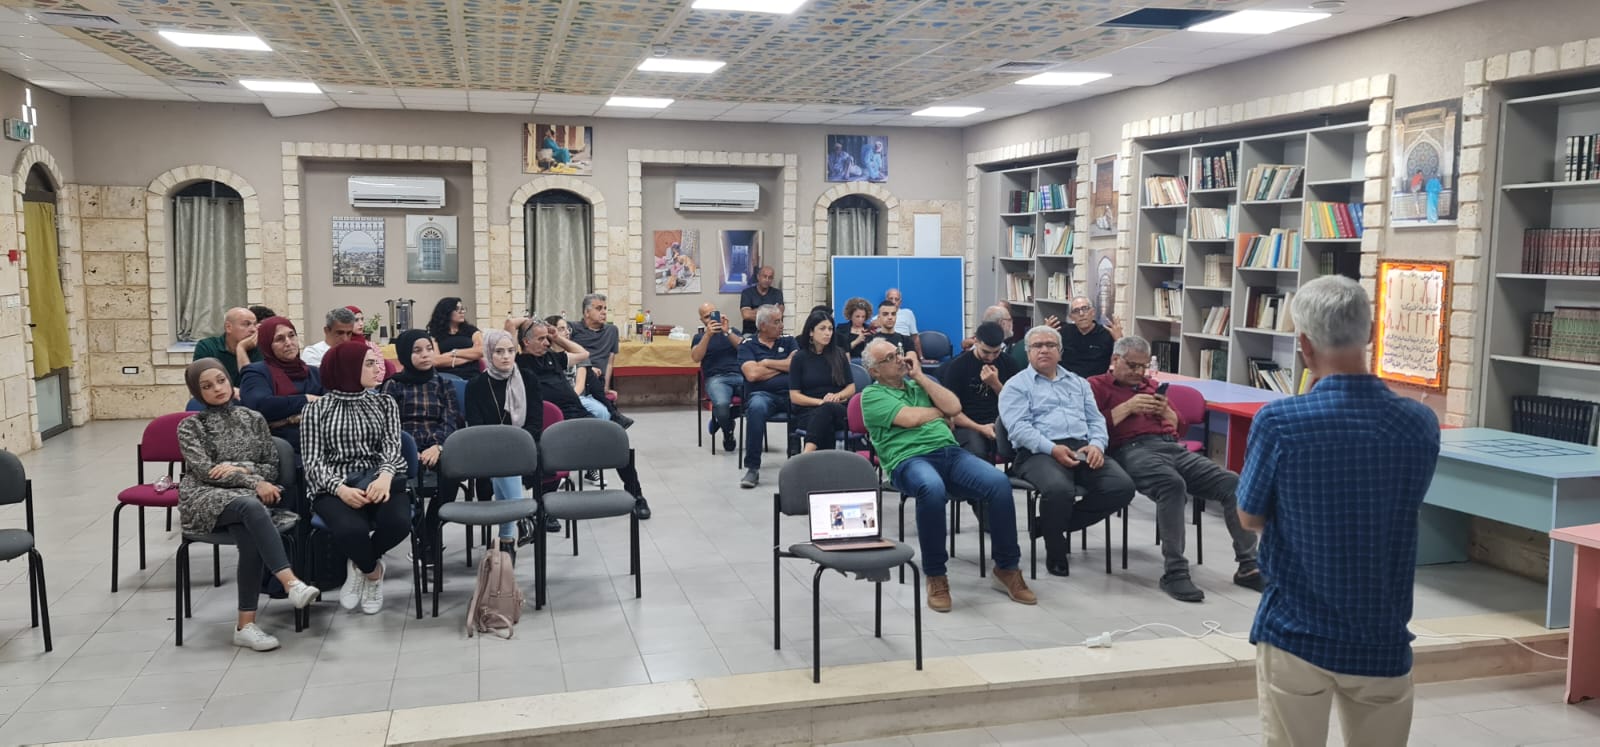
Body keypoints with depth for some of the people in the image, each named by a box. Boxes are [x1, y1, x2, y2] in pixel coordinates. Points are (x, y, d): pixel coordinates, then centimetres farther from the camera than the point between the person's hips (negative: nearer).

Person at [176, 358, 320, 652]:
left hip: (246, 498, 3)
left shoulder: (253, 418, 15)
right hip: (204, 498, -2)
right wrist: (254, 482, -16)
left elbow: (272, 468, 11)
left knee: (250, 539, -33)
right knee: (251, 506, -37)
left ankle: (245, 625, -31)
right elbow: (204, 471, -7)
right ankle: (292, 583, -50)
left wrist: (239, 468, -9)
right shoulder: (191, 426, 7)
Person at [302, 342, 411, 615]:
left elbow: (392, 446, 1)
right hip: (333, 487, -2)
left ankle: (360, 565, 2)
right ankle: (373, 572, 1)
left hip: (377, 480, 2)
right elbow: (313, 461, -1)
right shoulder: (317, 409, 7)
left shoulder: (385, 403, 14)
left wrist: (385, 476, -23)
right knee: (352, 529, -36)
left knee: (398, 521, -32)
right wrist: (341, 489, -21)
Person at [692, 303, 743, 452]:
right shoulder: (700, 336, 21)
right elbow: (695, 358, 0)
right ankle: (728, 434, -2)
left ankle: (719, 420, -5)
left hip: (740, 375, 3)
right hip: (716, 378, -2)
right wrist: (708, 335, -10)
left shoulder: (732, 332, 25)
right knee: (721, 404, -38)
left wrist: (727, 332, -6)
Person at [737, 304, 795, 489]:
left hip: (791, 393, 2)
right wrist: (784, 366, 5)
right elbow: (752, 374, -6)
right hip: (763, 394, -2)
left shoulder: (788, 341, 20)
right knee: (756, 407, -39)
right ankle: (752, 468, -31)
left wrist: (768, 363, 2)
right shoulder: (748, 346, 11)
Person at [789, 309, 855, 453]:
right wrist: (821, 401, -15)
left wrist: (837, 396, -11)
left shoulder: (839, 355, 11)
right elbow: (795, 396, 0)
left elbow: (851, 388, 12)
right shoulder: (800, 357, 4)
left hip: (838, 410, 1)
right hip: (807, 411, -1)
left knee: (828, 409, -40)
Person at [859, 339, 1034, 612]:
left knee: (999, 483, -23)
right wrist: (940, 412, 11)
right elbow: (909, 418, -7)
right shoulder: (872, 395, 10)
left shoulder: (919, 383, 26)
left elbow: (954, 407, 9)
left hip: (951, 452, 5)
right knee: (932, 489, -40)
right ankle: (935, 575, -23)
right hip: (909, 460, -5)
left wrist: (919, 375, 11)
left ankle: (1007, 568, -8)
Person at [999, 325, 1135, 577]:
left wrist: (1097, 445, -5)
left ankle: (1054, 524, -3)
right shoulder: (1016, 385, 9)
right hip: (1039, 452, -5)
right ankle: (1055, 547, -7)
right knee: (1059, 489, -38)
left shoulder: (1078, 383, 26)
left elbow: (1096, 419, 18)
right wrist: (1052, 449, -20)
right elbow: (1018, 427, -6)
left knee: (1123, 487, -20)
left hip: (1082, 448, 6)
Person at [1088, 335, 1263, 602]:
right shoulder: (1097, 385, 15)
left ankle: (1248, 565, -11)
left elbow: (1179, 427, 31)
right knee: (1172, 483, -39)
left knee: (1231, 483, -16)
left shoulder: (1151, 385, 32)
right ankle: (1174, 572, -34)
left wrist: (1165, 410, 10)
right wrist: (1127, 407, -6)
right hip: (1132, 450, -6)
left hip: (1173, 447, 7)